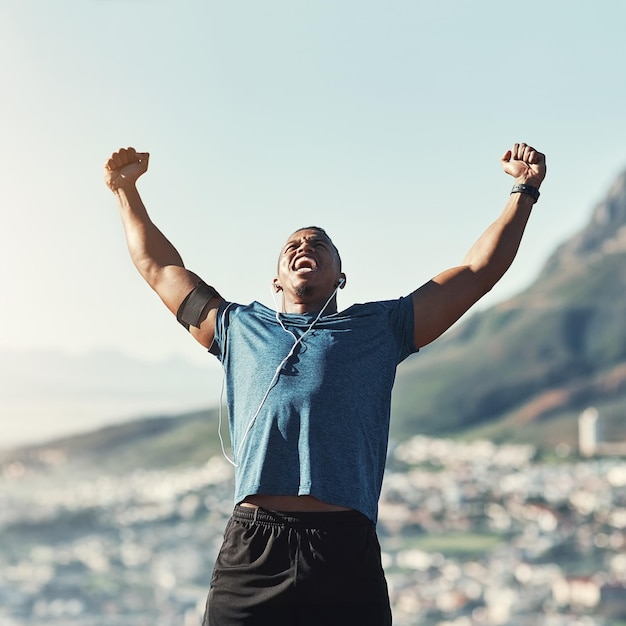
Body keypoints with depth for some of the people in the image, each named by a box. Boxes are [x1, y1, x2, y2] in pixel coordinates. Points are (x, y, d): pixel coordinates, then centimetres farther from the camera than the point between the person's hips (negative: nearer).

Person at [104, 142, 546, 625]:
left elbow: (478, 270, 22)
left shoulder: (379, 329, 21)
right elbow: (158, 267, 36)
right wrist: (126, 190, 40)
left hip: (345, 552, -1)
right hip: (251, 553, 1)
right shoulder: (240, 328, 25)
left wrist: (524, 191, 21)